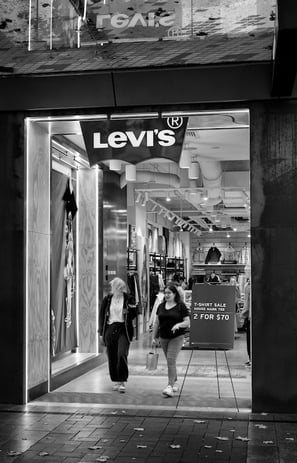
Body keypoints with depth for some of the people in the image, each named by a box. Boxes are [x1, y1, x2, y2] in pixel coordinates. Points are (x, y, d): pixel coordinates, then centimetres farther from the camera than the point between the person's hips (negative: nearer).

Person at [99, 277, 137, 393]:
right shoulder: (107, 300, 5)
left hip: (123, 329, -2)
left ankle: (122, 382, -9)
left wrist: (129, 311, -15)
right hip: (110, 329, 2)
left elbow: (134, 314, 8)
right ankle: (116, 381, 20)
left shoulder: (128, 299, 2)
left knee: (122, 354, -16)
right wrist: (101, 333, 6)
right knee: (112, 357, 6)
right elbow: (101, 315, 9)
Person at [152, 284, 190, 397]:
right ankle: (175, 382, 30)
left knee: (171, 360, -14)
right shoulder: (161, 306, 8)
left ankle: (170, 386, -12)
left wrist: (178, 324, -24)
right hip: (163, 338, 5)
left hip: (177, 337, -5)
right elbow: (156, 323, 12)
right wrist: (154, 338, 10)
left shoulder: (181, 306, -5)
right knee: (170, 362, 14)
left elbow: (187, 322, -5)